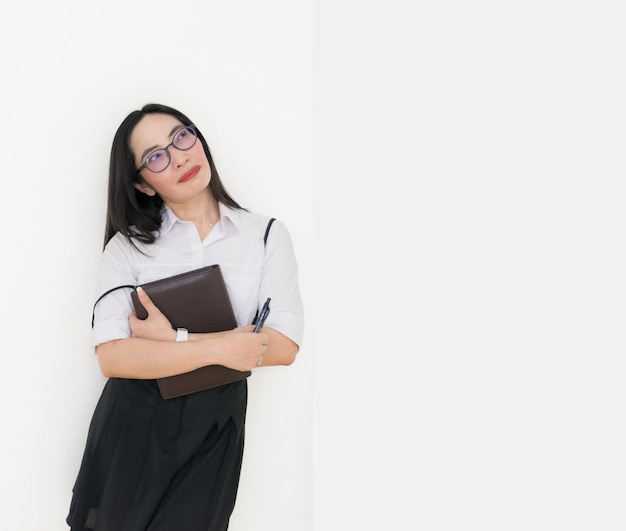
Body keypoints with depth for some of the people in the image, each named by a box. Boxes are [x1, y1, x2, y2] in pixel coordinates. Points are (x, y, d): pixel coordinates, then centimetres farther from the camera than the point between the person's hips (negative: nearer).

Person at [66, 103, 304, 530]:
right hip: (134, 420, 1)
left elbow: (284, 346, -13)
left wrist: (174, 340, -17)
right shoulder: (128, 245, -4)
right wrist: (219, 348, -20)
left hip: (217, 425, 0)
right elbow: (112, 357, -16)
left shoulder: (267, 235, -4)